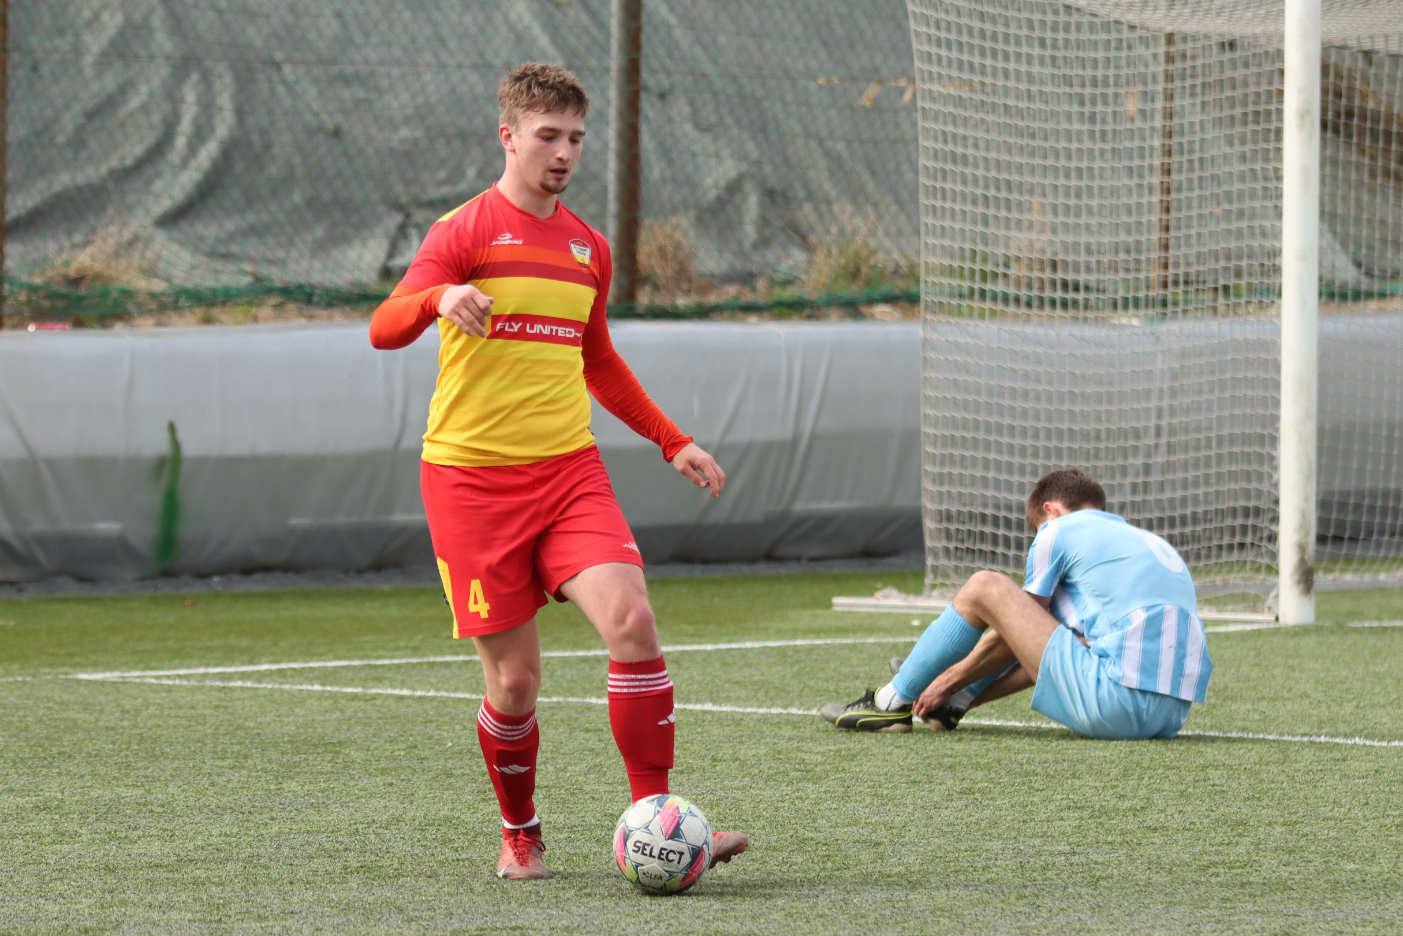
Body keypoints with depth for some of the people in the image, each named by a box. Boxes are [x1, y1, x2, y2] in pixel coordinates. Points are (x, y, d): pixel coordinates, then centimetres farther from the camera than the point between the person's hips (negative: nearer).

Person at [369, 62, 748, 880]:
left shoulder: (589, 249, 14)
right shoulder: (467, 231, -4)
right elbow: (386, 329, -17)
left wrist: (674, 443, 23)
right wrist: (439, 299, -38)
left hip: (569, 468, 4)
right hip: (472, 477, -4)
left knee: (631, 618, -19)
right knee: (516, 679, -3)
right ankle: (521, 836, 22)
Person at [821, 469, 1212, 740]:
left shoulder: (1059, 531, 8)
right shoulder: (1154, 544, 30)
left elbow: (1009, 635, 11)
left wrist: (950, 680, 26)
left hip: (1116, 702, -8)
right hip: (1172, 716, 8)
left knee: (983, 588, 7)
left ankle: (894, 701, 18)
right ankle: (953, 703, 44)